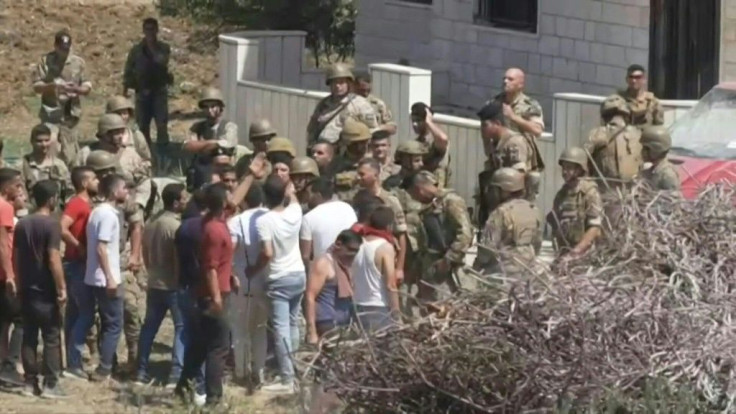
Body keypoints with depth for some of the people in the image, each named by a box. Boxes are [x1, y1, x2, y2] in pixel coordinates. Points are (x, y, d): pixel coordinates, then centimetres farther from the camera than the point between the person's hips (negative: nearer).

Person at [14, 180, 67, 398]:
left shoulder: (22, 224, 7)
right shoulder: (51, 224, -14)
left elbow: (16, 257, 12)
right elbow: (54, 260, -19)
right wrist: (62, 288, -14)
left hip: (27, 290, 6)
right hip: (46, 292, -6)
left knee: (29, 338, 9)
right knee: (51, 338, 0)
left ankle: (30, 383, 10)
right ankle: (51, 384, -1)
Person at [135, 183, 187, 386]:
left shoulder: (151, 224, 7)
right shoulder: (175, 226, -18)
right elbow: (180, 259, -19)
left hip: (154, 284, 8)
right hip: (174, 285, -8)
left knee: (149, 326, 14)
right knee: (182, 327, -1)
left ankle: (142, 372, 16)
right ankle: (177, 373, -8)